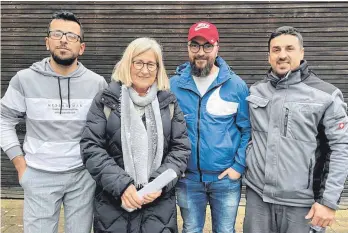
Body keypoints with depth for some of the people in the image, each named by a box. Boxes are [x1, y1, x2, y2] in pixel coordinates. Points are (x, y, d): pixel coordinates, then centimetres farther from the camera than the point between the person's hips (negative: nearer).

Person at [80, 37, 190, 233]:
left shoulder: (169, 102, 4)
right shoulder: (106, 100, -1)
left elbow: (181, 148, 2)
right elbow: (91, 147, -5)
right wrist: (121, 185, -14)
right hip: (113, 201, -1)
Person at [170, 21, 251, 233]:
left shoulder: (236, 85, -6)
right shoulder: (173, 86, -4)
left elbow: (248, 130, -2)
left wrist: (239, 166, -8)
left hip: (226, 177, 0)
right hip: (187, 177, 1)